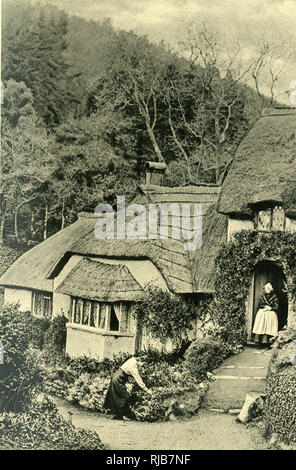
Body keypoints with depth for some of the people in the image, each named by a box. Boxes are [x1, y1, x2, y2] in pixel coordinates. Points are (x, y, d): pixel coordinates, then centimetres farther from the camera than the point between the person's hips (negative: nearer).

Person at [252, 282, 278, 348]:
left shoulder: (274, 297, 4)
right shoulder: (262, 296, 13)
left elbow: (276, 307, -1)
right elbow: (259, 304, 6)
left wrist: (269, 308, -11)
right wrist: (266, 306, -9)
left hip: (271, 314, -2)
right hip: (262, 314, 2)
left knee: (269, 329, -11)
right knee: (261, 328, -7)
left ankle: (267, 344, -11)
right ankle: (260, 344, -6)